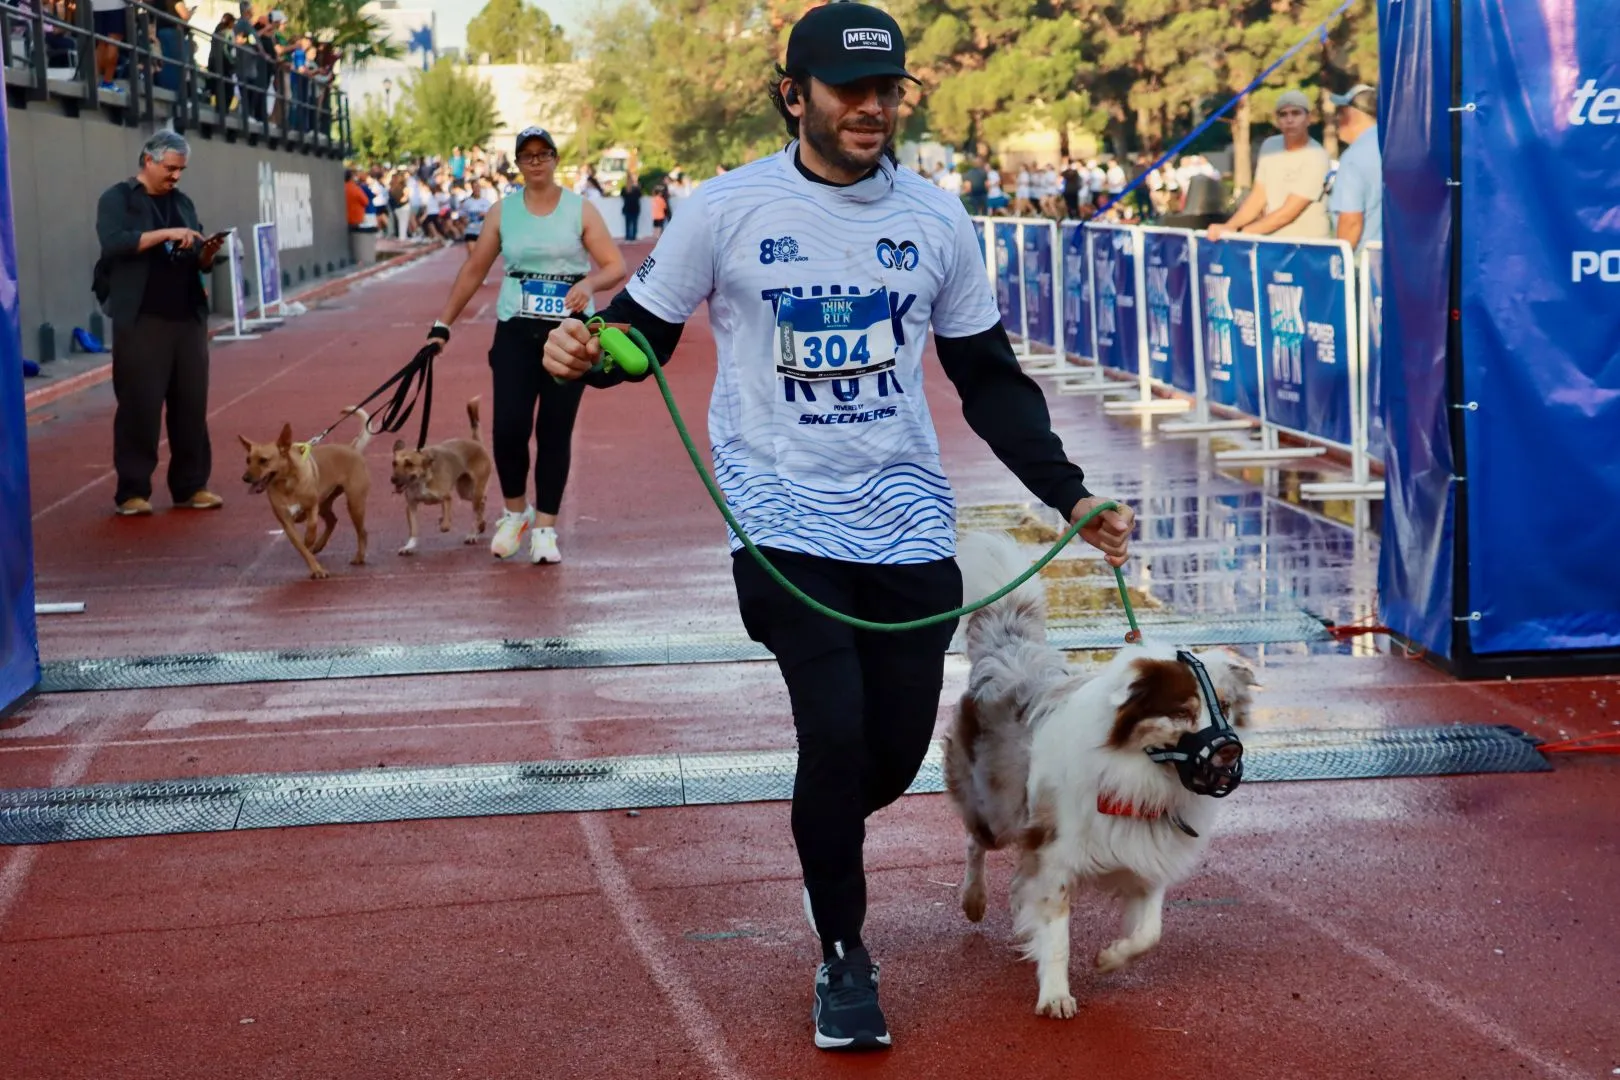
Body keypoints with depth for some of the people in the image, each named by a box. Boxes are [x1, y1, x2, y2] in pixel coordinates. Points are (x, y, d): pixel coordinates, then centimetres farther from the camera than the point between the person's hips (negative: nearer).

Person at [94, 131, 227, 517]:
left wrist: (208, 252, -5)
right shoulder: (117, 199, 0)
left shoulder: (182, 202, 17)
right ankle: (133, 491, 4)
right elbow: (113, 242, -19)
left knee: (192, 404, 5)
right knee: (140, 406, -3)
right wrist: (166, 234, -23)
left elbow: (199, 264, 18)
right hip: (141, 321, -5)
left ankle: (191, 486, 13)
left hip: (188, 319, 5)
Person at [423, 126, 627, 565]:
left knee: (555, 432, 0)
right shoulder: (502, 212, 6)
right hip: (516, 331, 1)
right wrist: (443, 325, 8)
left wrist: (589, 283, -25)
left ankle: (545, 528, 10)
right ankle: (516, 511, 15)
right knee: (509, 425, -10)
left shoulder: (580, 210, 1)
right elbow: (473, 271, 11)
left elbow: (616, 266, -4)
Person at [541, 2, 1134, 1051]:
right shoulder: (726, 209, -3)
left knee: (897, 751, 2)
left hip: (908, 523, 3)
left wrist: (1071, 495, 4)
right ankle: (844, 957, 8)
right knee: (836, 732, -15)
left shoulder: (936, 218, 5)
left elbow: (990, 381, 12)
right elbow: (643, 328, 4)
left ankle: (825, 843, 39)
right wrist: (585, 353, -20)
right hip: (784, 520, -3)